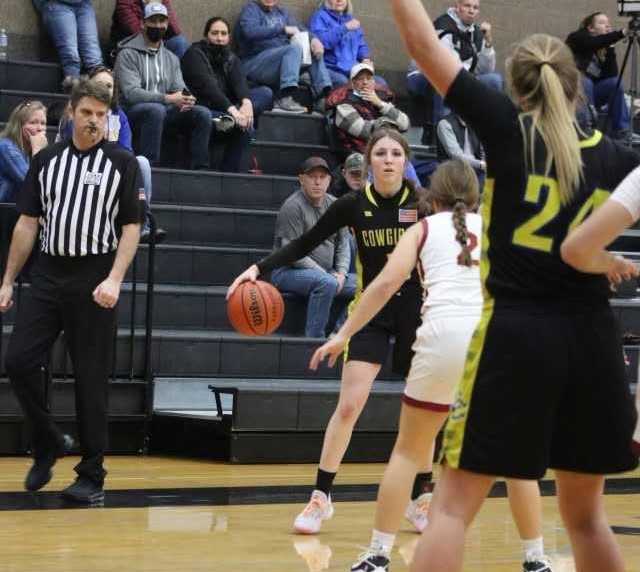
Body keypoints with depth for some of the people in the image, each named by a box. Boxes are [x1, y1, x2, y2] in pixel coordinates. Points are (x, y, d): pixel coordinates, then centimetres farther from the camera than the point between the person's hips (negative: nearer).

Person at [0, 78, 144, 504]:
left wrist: (114, 279, -15)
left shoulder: (122, 163, 1)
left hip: (94, 280, -4)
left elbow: (131, 227, -2)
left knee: (91, 380, -1)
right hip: (48, 274, 4)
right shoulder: (47, 160, 11)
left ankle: (92, 476, 8)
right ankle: (48, 445, 16)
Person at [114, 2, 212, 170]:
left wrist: (184, 99, -19)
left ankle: (200, 169, -14)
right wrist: (167, 99, -28)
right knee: (156, 110, -38)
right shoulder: (128, 54, -4)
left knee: (202, 113, -15)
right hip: (133, 112, -6)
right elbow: (131, 93, -17)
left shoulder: (171, 58, 17)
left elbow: (179, 89, 9)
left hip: (164, 111, 6)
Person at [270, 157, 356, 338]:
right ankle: (314, 338, -30)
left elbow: (343, 243, 14)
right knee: (326, 283, -35)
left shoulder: (334, 205, 10)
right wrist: (327, 275, -18)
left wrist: (341, 273, -5)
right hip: (289, 272, -7)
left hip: (327, 273, 7)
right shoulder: (293, 206, -12)